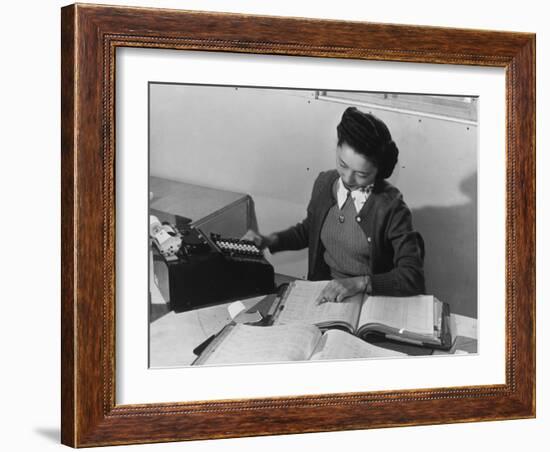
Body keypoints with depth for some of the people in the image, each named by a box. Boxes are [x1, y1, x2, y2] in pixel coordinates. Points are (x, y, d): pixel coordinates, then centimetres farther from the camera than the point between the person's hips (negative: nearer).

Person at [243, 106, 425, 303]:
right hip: (324, 292, 3)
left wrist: (360, 283, -31)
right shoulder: (324, 183, 0)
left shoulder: (391, 207, -17)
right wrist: (270, 241, 6)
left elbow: (413, 277, -21)